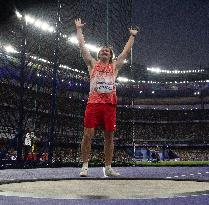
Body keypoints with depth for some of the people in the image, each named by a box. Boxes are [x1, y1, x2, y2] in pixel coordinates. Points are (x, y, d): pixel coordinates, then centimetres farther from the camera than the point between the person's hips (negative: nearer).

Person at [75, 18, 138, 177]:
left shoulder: (114, 66, 19)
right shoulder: (93, 64, 16)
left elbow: (127, 51, 24)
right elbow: (82, 46, 16)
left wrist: (133, 36, 29)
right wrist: (79, 29, 21)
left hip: (110, 104, 2)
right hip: (94, 103, -2)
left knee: (109, 137, 4)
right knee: (88, 134, -8)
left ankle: (108, 168, 12)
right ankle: (85, 166, 2)